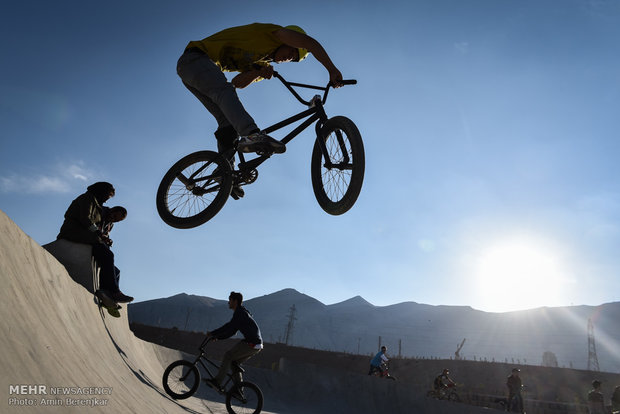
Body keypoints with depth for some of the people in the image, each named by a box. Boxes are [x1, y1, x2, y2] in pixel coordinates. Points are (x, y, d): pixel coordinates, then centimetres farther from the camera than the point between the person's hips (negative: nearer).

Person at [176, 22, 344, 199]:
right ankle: (252, 134, -57)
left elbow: (238, 82, 1)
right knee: (225, 90, -35)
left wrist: (259, 72, -14)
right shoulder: (270, 33, -5)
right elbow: (310, 42, -17)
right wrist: (332, 70, -19)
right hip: (194, 59, -9)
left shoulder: (260, 63, 18)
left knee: (228, 121, -4)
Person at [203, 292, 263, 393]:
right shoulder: (241, 312, 21)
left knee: (228, 355, -6)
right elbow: (232, 331, 23)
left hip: (252, 344, -9)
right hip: (256, 344, 9)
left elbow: (229, 327, -20)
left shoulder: (239, 312, -9)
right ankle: (238, 388, 16)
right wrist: (217, 337, 16)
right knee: (234, 362, 13)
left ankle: (217, 382, -6)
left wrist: (212, 333, -15)